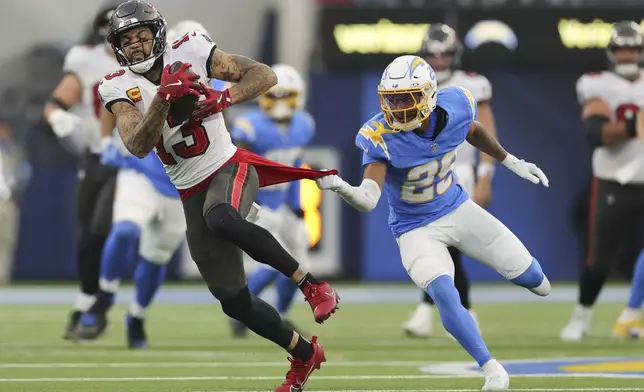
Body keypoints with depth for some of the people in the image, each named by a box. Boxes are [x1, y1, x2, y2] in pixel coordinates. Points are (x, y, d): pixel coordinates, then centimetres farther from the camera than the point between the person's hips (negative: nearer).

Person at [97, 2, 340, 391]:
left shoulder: (190, 52, -9)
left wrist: (224, 99, -27)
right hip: (192, 193, 4)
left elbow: (265, 75, -10)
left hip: (228, 168, -4)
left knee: (221, 219, -40)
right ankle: (304, 355, 25)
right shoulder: (119, 88, -4)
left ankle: (311, 283, -27)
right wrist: (162, 99, -31)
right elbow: (138, 146, -19)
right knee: (233, 300, 4)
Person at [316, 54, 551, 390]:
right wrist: (340, 188, -59)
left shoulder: (456, 107, -18)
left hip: (457, 208, 4)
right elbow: (368, 200, -39)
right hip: (416, 229, -4)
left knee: (526, 274, 8)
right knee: (444, 294, -27)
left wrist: (511, 162, 17)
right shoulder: (381, 137, -30)